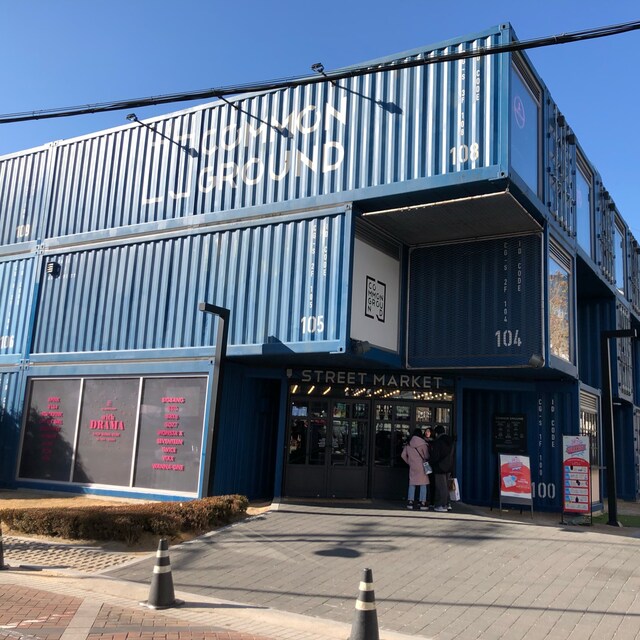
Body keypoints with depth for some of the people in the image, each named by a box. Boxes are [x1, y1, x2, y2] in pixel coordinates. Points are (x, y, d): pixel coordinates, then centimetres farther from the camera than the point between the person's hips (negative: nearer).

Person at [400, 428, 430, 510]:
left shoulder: (408, 444, 3)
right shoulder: (422, 444, -10)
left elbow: (403, 455, 7)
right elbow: (426, 456, -10)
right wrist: (427, 460, 11)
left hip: (412, 467, 4)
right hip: (422, 466, -4)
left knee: (412, 484, 10)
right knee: (423, 485, 2)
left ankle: (410, 502, 8)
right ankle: (422, 503, 0)